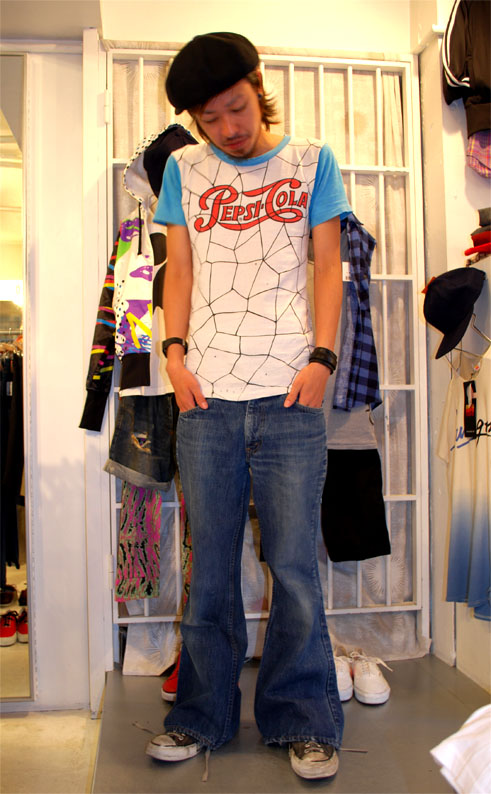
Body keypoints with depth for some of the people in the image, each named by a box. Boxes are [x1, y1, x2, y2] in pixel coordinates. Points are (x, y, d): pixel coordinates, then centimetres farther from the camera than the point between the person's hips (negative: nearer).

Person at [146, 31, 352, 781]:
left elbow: (328, 266, 7)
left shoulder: (310, 161, 12)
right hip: (208, 397, 2)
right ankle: (203, 715, 23)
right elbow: (179, 269, 13)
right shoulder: (184, 169, 16)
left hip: (289, 394, -1)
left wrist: (321, 357, -5)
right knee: (210, 567, 7)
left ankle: (303, 721, 17)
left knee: (295, 565, 0)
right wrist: (174, 351, -2)